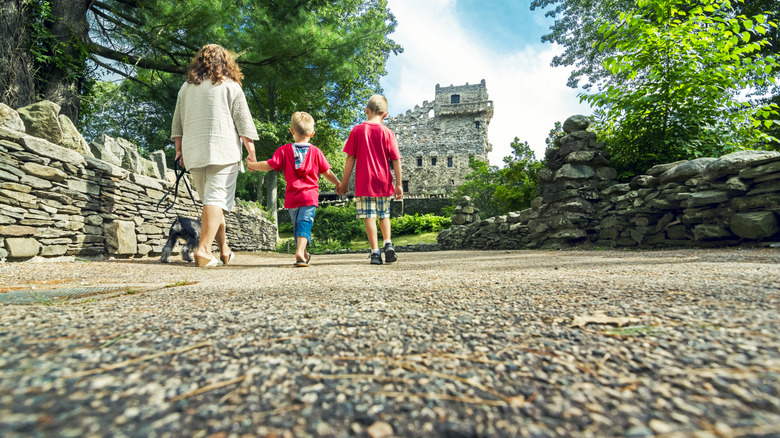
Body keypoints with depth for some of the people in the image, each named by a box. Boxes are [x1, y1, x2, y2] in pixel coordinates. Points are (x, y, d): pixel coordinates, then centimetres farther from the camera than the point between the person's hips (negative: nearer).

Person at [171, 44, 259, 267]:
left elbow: (177, 122, 20)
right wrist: (251, 150, 2)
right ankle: (203, 249, -19)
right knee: (217, 200, -8)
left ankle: (224, 249, 18)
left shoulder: (186, 87, 19)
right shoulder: (230, 86, 5)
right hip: (223, 150, -5)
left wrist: (179, 149, 24)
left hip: (193, 152, 5)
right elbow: (243, 123, -1)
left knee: (210, 200, 12)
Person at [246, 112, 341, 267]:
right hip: (310, 196, -2)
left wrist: (251, 165, 13)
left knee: (297, 224, 17)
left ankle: (304, 254, 29)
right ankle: (300, 251, -30)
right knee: (305, 222, -8)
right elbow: (327, 173, 4)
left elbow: (269, 165, -4)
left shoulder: (284, 150, 1)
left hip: (292, 197, 2)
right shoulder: (316, 151, 1)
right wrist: (339, 184, 19)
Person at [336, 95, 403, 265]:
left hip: (364, 183, -2)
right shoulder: (387, 132, 1)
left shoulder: (357, 130, 0)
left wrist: (344, 183, 4)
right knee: (384, 215, 19)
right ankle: (388, 243, 5)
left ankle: (375, 253, -4)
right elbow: (396, 160, -2)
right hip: (383, 182, 2)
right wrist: (398, 184, 2)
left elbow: (350, 158, -1)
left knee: (370, 217, -1)